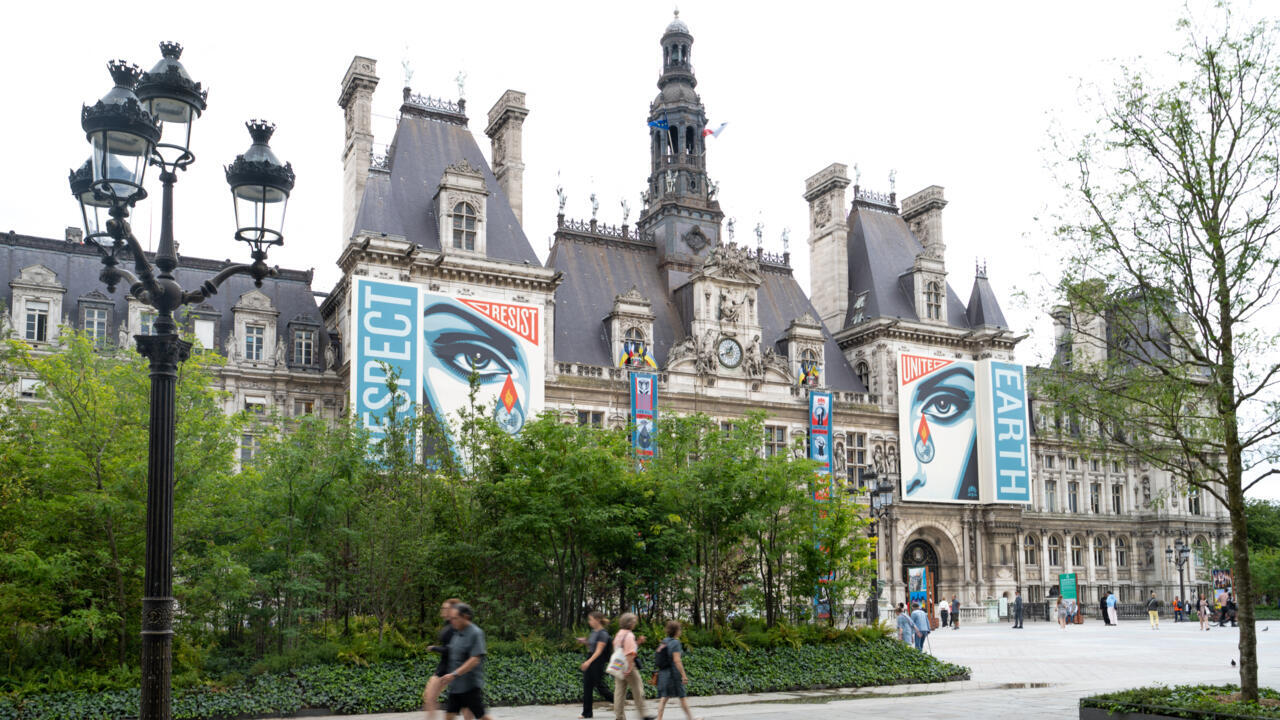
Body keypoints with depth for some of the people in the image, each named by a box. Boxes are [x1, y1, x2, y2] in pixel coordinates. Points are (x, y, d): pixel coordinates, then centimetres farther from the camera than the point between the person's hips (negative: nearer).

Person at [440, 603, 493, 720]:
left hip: (471, 685, -8)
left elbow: (475, 660, -22)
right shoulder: (457, 633, 10)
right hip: (455, 685, 8)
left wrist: (454, 674, -25)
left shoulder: (476, 633, -15)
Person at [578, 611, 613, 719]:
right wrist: (585, 642, 3)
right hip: (589, 662, 8)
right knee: (587, 686, 5)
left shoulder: (603, 633, -14)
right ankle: (587, 713, 9)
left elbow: (599, 650, -20)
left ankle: (615, 700, 21)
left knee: (599, 686, 0)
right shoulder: (593, 632, 11)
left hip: (598, 662, -8)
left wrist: (589, 661, -28)